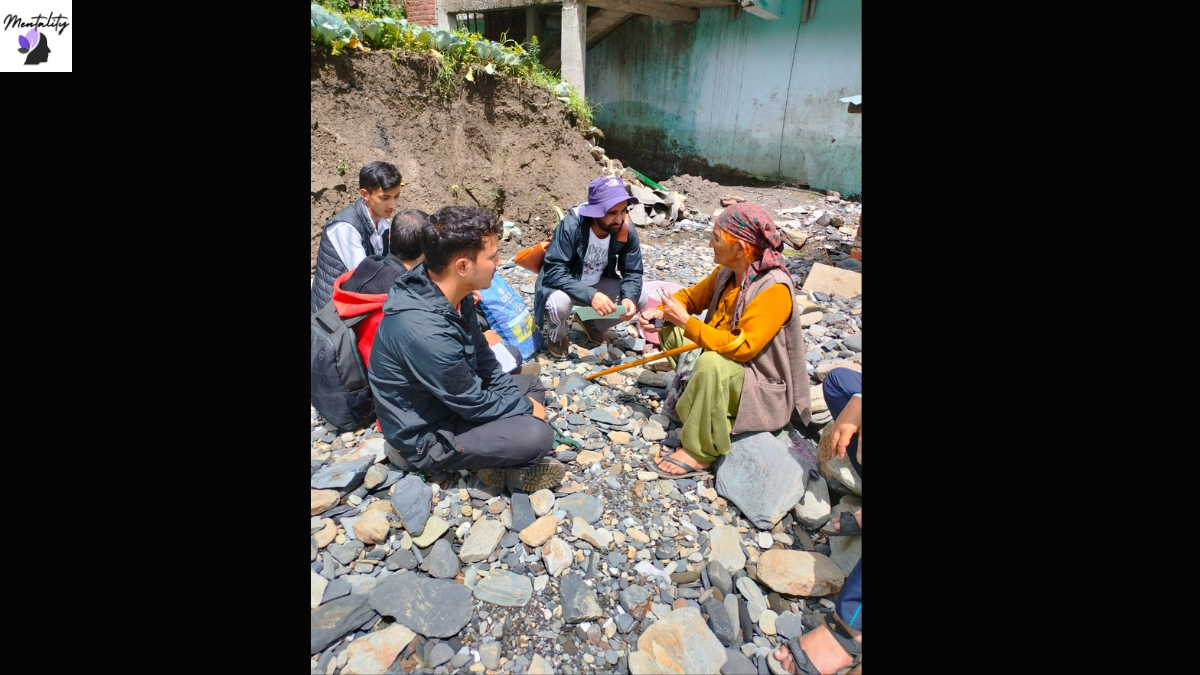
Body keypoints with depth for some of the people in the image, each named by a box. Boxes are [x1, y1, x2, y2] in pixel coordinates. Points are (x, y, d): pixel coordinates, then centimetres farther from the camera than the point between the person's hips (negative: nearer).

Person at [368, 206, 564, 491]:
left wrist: (518, 399, -2)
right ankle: (504, 465, 5)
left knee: (531, 385, 15)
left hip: (454, 399, 9)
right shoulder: (425, 331, -36)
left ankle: (504, 458, 3)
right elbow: (473, 404, -25)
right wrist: (526, 407, -10)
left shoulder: (451, 294, -9)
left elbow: (481, 355, 5)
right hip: (427, 435, -9)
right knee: (537, 435, -25)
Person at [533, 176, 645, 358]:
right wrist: (590, 295, -46)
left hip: (598, 284, 5)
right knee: (560, 302, -38)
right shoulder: (570, 226, -30)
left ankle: (593, 324, 13)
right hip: (562, 286, -5)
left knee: (639, 298, -15)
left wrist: (629, 298, -33)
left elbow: (633, 273, -10)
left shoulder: (627, 232, -16)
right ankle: (556, 337, -1)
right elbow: (554, 272, -33)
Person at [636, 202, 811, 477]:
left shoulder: (774, 289, -28)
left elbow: (742, 347, -33)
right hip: (725, 357, 9)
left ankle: (699, 454, -21)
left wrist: (686, 322, -30)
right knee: (670, 329, 6)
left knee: (711, 363, -38)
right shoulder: (727, 271, -4)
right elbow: (693, 296, 9)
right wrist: (660, 313, -10)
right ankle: (689, 400, 5)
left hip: (763, 389, -8)